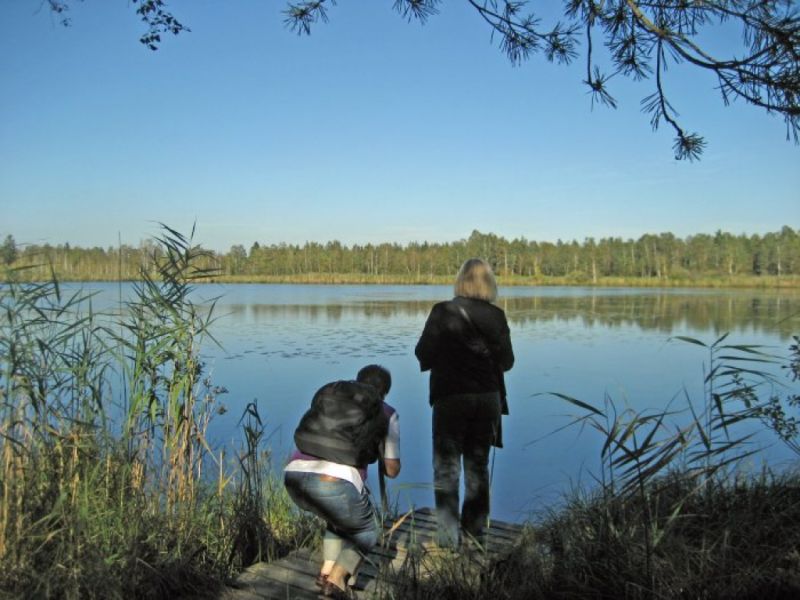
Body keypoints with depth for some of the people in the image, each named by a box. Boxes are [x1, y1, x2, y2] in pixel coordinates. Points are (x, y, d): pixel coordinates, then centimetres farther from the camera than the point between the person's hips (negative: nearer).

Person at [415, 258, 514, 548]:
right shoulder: (496, 316, -1)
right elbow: (507, 361, 4)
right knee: (478, 466, 16)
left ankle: (448, 536, 6)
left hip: (451, 397, -3)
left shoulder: (443, 312, -9)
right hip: (488, 397, 3)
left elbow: (423, 353, -7)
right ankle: (475, 530, 24)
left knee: (446, 468, 7)